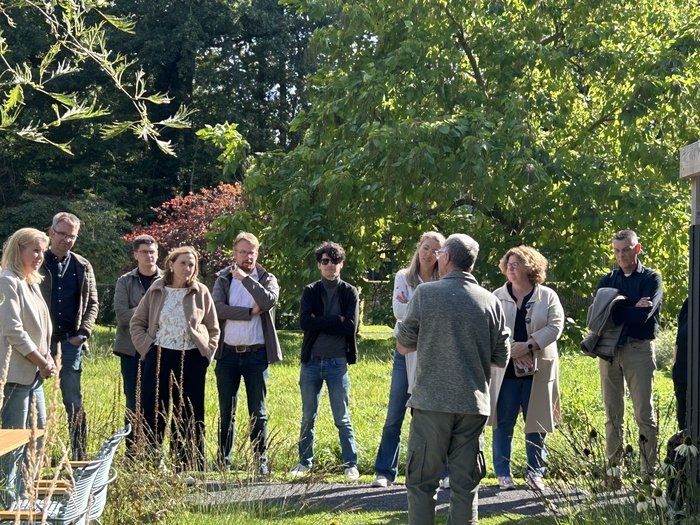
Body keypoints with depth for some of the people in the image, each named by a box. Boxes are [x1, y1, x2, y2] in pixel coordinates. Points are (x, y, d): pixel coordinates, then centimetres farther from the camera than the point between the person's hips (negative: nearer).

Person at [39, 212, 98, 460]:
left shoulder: (83, 267, 9)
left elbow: (92, 304, 12)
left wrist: (83, 333, -2)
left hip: (70, 342, 2)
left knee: (74, 401, 5)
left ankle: (79, 455, 10)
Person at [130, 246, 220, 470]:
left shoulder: (201, 292, 2)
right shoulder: (157, 291, 3)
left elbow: (213, 329, 9)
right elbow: (136, 323, 9)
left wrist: (206, 355, -1)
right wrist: (146, 348, -2)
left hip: (191, 361, 0)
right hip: (159, 358, 0)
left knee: (189, 418, 3)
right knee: (152, 414, 1)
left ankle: (190, 468, 10)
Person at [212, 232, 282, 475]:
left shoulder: (267, 279, 5)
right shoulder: (223, 279, 7)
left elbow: (269, 301, -17)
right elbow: (217, 308, -10)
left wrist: (245, 278, -16)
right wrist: (250, 312, -14)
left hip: (256, 354, -1)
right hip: (228, 354, 1)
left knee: (258, 412, 3)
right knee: (226, 412, 7)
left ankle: (261, 461, 8)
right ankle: (223, 460, 13)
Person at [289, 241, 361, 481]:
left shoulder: (350, 292, 3)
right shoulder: (310, 291, 7)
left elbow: (351, 327, -11)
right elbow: (304, 322, -9)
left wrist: (320, 323, -9)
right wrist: (334, 321, -14)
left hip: (337, 362, -2)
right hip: (311, 361, 2)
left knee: (342, 418, 2)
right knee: (308, 417, 10)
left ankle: (351, 464, 10)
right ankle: (305, 462, 21)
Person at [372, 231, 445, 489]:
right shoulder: (403, 277, 5)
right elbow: (398, 310, -8)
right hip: (406, 350, 1)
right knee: (394, 416, 3)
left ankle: (446, 472, 10)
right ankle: (385, 472, 12)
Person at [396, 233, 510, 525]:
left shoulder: (425, 293, -5)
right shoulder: (490, 301, 2)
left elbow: (403, 345, 0)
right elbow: (501, 357, 7)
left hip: (431, 402, -2)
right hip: (473, 403, 3)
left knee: (421, 481, 6)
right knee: (465, 484, 8)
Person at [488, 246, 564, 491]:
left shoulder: (548, 296, 4)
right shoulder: (497, 297, 7)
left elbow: (555, 326, -6)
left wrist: (528, 345, -17)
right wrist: (508, 349, -15)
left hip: (538, 370, 0)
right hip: (505, 369, 0)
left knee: (536, 423, 5)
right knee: (503, 423, 2)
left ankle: (535, 473, 16)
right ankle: (503, 473, 12)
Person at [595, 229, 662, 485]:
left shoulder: (651, 278, 4)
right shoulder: (607, 280, 15)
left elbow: (644, 315, -13)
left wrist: (616, 311, -5)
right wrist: (632, 309, -9)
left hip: (639, 348, -4)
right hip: (609, 348, 4)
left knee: (644, 414, -5)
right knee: (612, 415, 6)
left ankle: (649, 472, -3)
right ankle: (613, 471, 10)